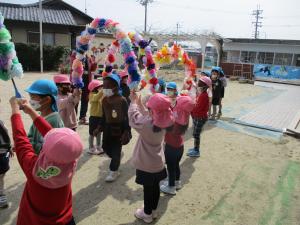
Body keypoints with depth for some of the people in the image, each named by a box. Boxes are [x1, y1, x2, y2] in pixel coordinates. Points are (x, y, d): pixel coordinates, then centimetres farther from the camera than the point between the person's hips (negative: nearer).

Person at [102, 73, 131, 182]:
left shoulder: (122, 100, -18)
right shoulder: (104, 100, 1)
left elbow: (126, 117, -14)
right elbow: (104, 116, 10)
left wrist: (126, 132, -17)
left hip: (119, 127, -6)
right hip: (108, 127, 6)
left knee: (116, 150, 4)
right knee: (106, 147, 13)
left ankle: (113, 171, 23)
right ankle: (116, 160, 43)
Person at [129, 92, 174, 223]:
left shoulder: (146, 125, -30)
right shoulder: (164, 122, -10)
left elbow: (133, 115, -13)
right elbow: (146, 117, 3)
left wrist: (133, 102, 4)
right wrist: (139, 104, 10)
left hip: (146, 166, -6)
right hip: (158, 163, 6)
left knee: (148, 189, 12)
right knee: (155, 187, 21)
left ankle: (147, 214, 32)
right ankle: (153, 210, 42)